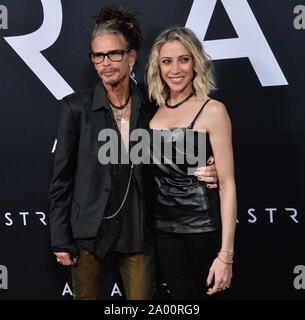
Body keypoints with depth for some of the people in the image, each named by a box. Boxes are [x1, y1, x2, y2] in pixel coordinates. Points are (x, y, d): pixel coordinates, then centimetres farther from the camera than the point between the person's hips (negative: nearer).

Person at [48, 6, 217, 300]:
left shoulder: (150, 108, 1)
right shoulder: (76, 107, -5)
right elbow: (61, 179, -2)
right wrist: (60, 240, -5)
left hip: (137, 233, 2)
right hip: (89, 235, -1)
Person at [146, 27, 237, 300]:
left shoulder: (212, 110, -7)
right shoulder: (154, 110, 7)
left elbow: (227, 184, -10)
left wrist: (226, 254, -15)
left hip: (203, 226, -4)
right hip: (163, 228, 4)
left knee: (203, 293, 7)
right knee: (181, 294, 4)